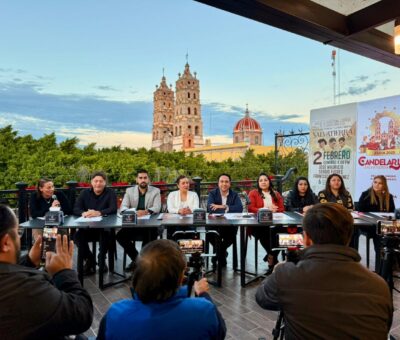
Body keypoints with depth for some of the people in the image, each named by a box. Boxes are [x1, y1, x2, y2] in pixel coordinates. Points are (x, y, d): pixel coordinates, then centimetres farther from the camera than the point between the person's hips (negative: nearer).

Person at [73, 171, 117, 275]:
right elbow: (76, 209, -4)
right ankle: (89, 259, 0)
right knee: (77, 236, -24)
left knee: (107, 235, -32)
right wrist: (83, 213, -28)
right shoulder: (85, 193, 7)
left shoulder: (110, 193, -2)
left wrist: (99, 213, -35)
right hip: (87, 228, 3)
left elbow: (113, 209, -16)